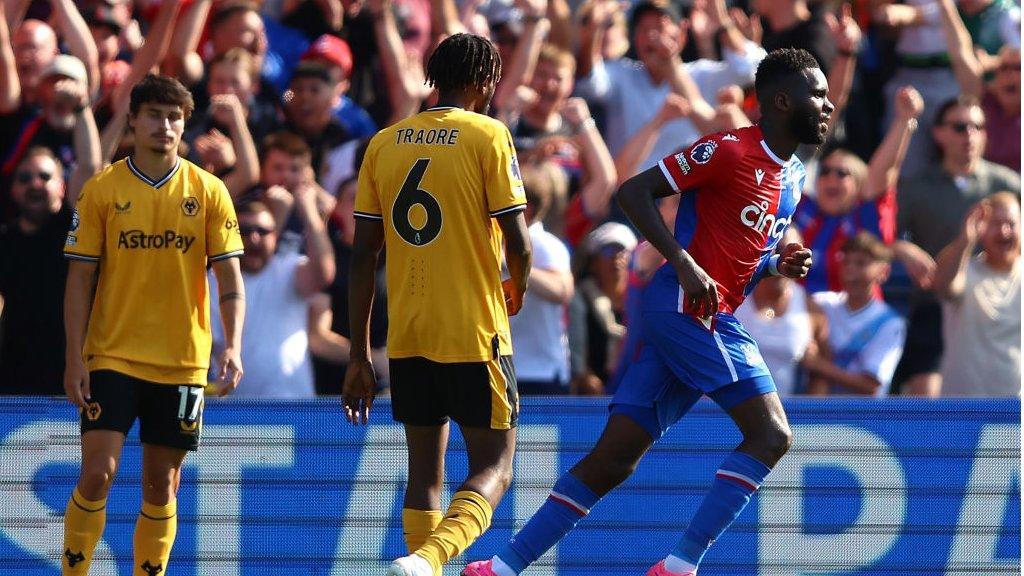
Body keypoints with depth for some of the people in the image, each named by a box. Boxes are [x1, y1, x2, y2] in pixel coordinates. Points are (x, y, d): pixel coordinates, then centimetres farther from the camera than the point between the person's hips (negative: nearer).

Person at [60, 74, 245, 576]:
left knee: (161, 485, 5)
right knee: (97, 474, -11)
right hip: (112, 357, -1)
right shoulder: (101, 190, 0)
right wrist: (75, 358, -5)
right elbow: (80, 280, 2)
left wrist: (232, 347, -13)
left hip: (182, 361, 1)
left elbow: (230, 278, 2)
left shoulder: (208, 192, 2)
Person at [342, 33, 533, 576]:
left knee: (425, 470, 14)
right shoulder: (487, 136, -4)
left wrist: (359, 353, 11)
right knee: (493, 469, -1)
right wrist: (517, 289, 14)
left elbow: (362, 256, 7)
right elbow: (517, 243, -9)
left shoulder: (384, 143, 9)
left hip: (405, 337, 5)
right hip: (474, 333, -5)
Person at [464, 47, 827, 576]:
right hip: (685, 307, -8)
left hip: (714, 317, 8)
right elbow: (633, 192, -10)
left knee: (614, 458, 5)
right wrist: (684, 264, -19)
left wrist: (778, 265, 7)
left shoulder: (794, 177, 18)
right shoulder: (729, 151, -9)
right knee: (771, 435, -14)